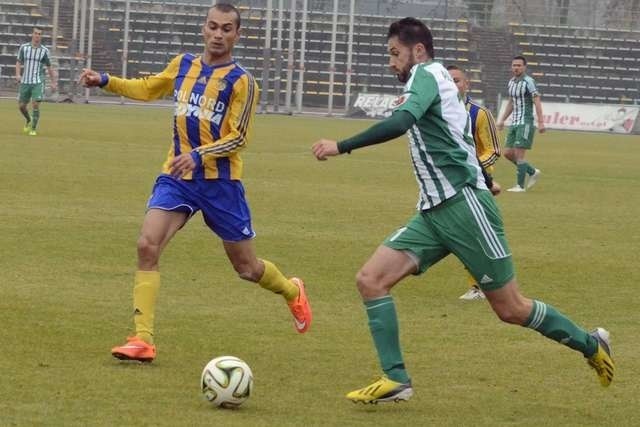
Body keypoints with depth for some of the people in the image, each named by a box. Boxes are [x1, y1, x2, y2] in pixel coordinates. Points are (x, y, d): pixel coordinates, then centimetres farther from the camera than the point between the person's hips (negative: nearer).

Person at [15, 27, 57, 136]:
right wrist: (18, 74, -13)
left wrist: (54, 82, 6)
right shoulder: (24, 47, 3)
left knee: (35, 105, -15)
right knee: (21, 106, 5)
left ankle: (33, 129, -4)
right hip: (25, 82, 2)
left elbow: (49, 67, 8)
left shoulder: (44, 51, 1)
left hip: (38, 82, -2)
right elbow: (19, 63, 5)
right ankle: (28, 120, 36)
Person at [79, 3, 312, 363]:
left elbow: (240, 138, -12)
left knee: (247, 267, 7)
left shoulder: (241, 81, -9)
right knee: (148, 245, -17)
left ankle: (293, 292, 41)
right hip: (178, 176, 4)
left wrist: (199, 155, -25)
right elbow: (148, 89, 24)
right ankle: (143, 340, -16)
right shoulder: (183, 65, 7)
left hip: (220, 181, -4)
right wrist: (105, 81, 12)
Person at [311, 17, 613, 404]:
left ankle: (591, 346, 18)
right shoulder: (433, 83, 20)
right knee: (370, 279, -6)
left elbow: (400, 123, -26)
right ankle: (395, 379, -8)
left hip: (463, 203, -9)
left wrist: (341, 147, -24)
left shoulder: (427, 75, -8)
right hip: (434, 212, 9)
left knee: (511, 309, -2)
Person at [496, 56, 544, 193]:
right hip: (514, 123, 8)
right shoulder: (512, 82, 13)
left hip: (525, 123, -8)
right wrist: (502, 120, 23)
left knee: (518, 154, -10)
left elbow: (537, 101, -17)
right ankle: (532, 172, 23)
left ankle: (520, 186, -3)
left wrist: (541, 122, -23)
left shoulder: (528, 82, -11)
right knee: (508, 153, 7)